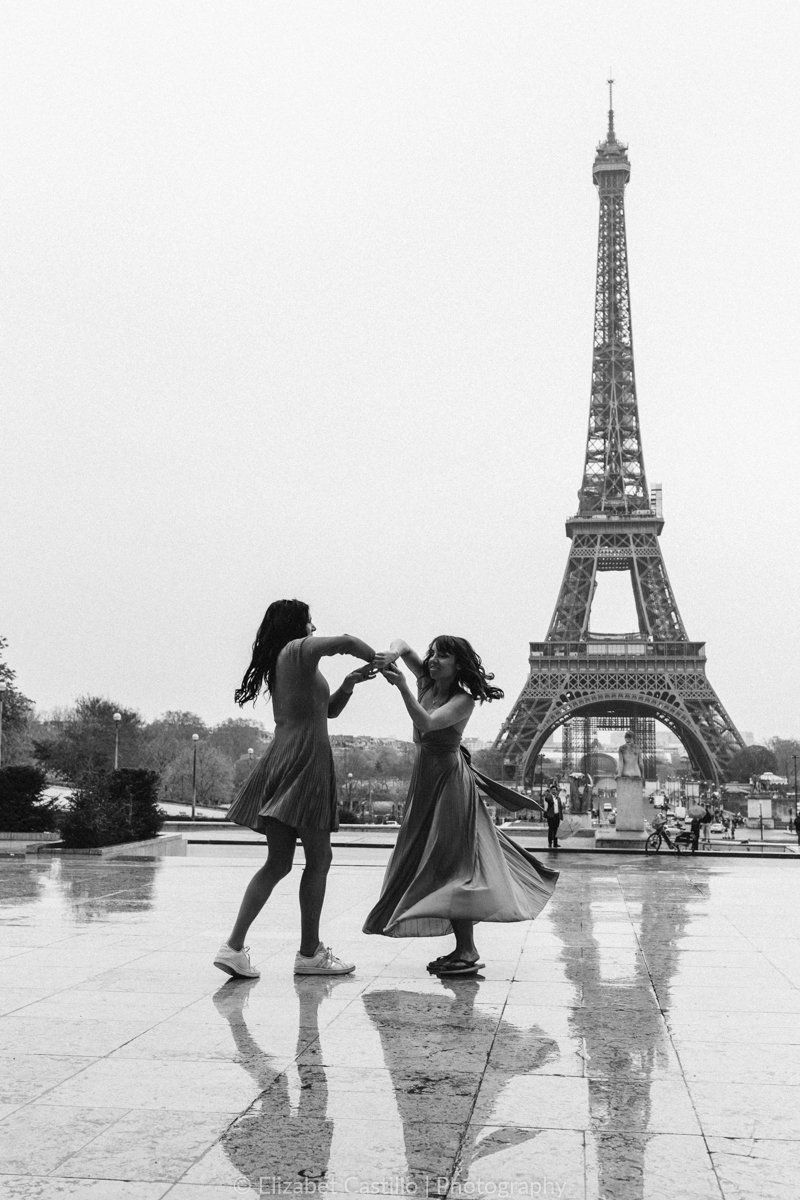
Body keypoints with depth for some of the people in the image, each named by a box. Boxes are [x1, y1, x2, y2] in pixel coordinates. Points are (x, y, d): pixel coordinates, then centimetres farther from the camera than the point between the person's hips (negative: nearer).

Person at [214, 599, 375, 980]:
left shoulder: (280, 662, 24)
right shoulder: (298, 649, -4)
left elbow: (327, 709, 28)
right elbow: (346, 642, -20)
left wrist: (348, 683, 13)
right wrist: (381, 662, -4)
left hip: (282, 758, 9)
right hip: (304, 758, -9)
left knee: (278, 863, 9)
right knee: (318, 859, 0)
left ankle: (233, 946, 2)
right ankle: (309, 953, 5)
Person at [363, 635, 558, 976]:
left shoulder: (463, 700, -14)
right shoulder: (427, 682, 6)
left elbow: (427, 724, -28)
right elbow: (402, 644, 3)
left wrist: (402, 687, -36)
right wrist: (392, 654, -19)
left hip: (448, 779, -8)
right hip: (425, 780, 8)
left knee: (450, 864, -11)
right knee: (430, 862, 10)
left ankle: (467, 952, -11)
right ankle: (464, 948, 15)